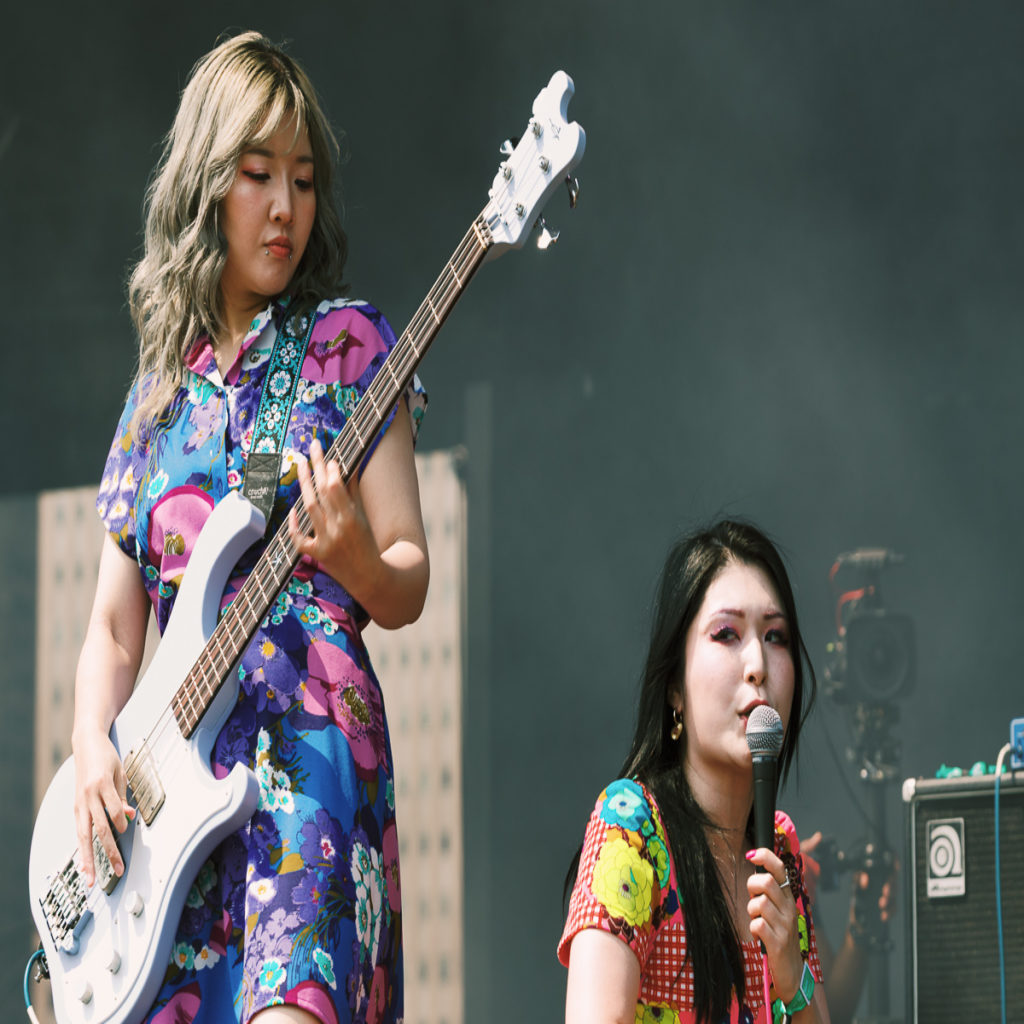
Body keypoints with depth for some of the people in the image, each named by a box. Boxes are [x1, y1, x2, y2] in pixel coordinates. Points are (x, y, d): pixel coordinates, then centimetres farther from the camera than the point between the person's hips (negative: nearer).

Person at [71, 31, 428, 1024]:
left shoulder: (343, 344, 7)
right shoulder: (161, 392, 19)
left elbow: (407, 587, 3)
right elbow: (113, 628, 18)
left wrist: (355, 559, -20)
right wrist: (93, 753, 0)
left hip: (309, 735, -4)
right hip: (172, 771, 4)